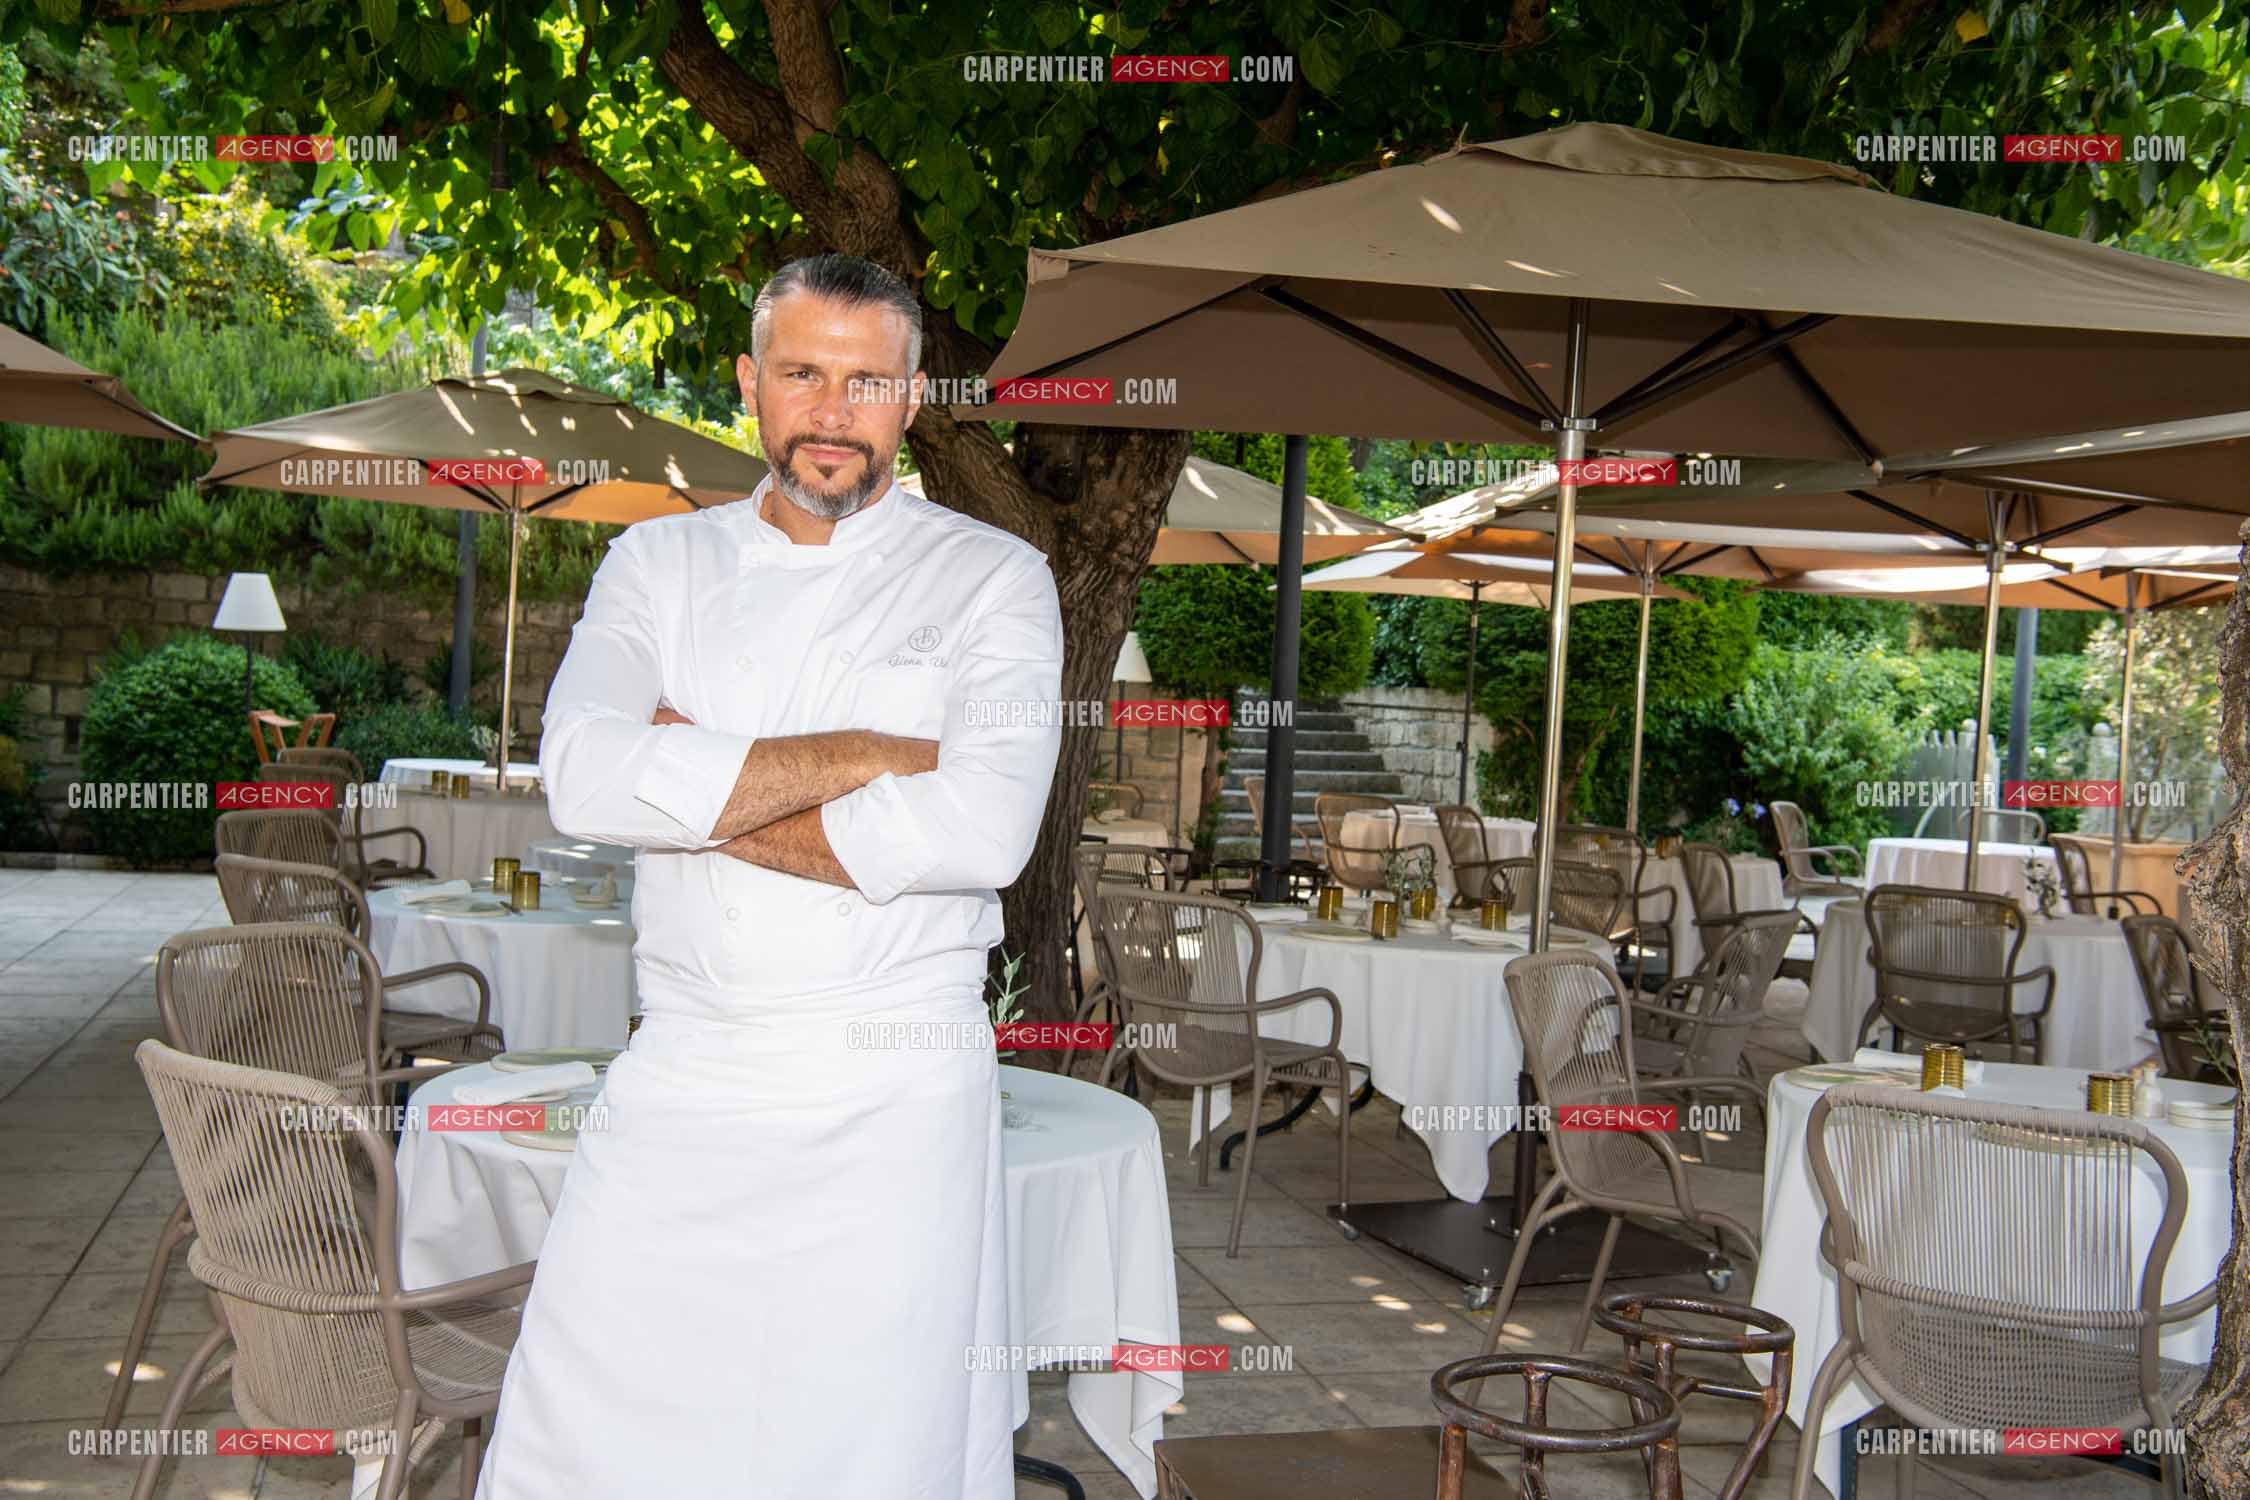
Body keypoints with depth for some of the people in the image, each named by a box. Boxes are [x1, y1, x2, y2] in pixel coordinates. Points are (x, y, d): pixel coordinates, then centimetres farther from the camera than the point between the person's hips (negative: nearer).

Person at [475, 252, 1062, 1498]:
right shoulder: (657, 564, 10)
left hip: (893, 1096, -2)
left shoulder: (993, 579, 1)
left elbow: (982, 828, -16)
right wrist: (863, 755, -12)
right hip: (679, 1081, 3)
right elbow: (584, 776, -9)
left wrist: (700, 797, -9)